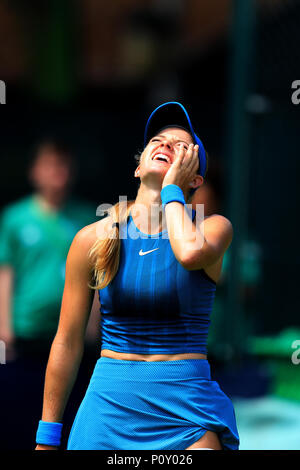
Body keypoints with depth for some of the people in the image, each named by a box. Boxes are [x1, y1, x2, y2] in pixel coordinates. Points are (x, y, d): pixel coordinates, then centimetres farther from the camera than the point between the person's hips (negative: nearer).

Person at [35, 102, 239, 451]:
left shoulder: (213, 227, 1)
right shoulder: (93, 239, 3)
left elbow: (191, 252, -26)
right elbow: (67, 343, 6)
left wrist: (171, 188, -9)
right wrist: (47, 438, 7)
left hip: (187, 406, -1)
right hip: (109, 400, 1)